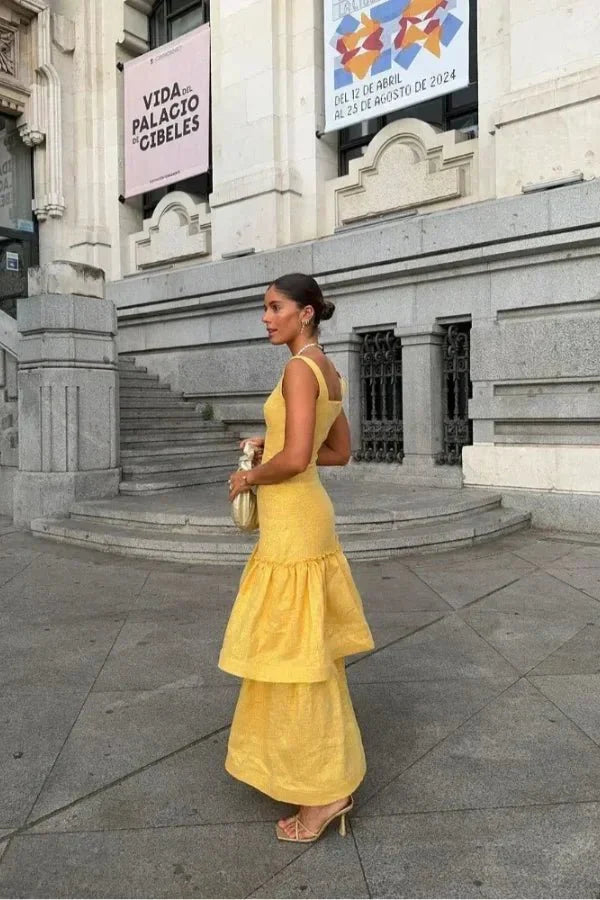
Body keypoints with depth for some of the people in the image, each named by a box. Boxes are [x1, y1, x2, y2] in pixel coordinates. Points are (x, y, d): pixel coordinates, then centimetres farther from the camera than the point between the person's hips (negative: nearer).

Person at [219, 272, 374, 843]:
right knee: (307, 652, 18)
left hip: (291, 522, -10)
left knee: (294, 653, 0)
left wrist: (249, 477, -7)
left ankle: (323, 793, 14)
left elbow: (295, 459, -25)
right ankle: (328, 777, 33)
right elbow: (340, 453, 19)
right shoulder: (327, 372, 13)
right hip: (307, 515, 10)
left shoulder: (299, 369, -15)